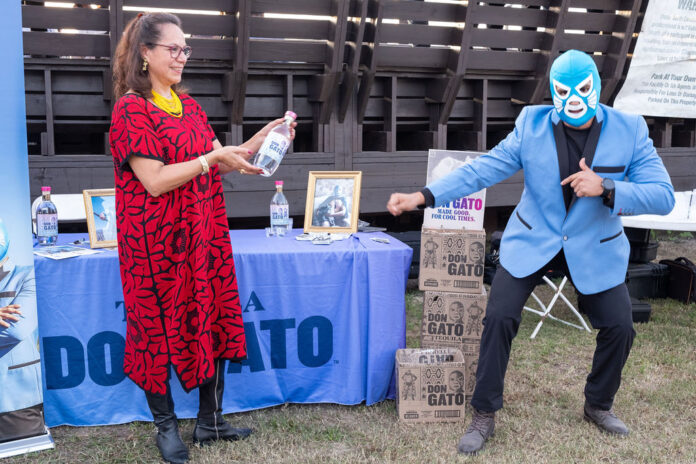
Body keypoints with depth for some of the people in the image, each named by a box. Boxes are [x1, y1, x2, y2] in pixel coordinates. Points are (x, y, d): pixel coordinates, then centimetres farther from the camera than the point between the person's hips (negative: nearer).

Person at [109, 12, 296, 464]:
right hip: (158, 241, -7)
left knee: (213, 323, 9)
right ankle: (167, 426, 23)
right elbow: (155, 181, -18)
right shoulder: (131, 109, -10)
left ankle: (210, 421, 23)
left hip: (205, 236, 7)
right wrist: (213, 158, -22)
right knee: (161, 328, 5)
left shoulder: (188, 104, 12)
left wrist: (256, 142, -2)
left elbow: (211, 165, 11)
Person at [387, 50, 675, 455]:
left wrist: (605, 188, -33)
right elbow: (482, 170, -12)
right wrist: (424, 197, -21)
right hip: (532, 241, -1)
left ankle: (599, 405, 28)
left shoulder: (630, 131, -12)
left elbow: (663, 196, -17)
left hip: (595, 249, 1)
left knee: (620, 327, -1)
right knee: (499, 318, -11)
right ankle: (484, 417, 6)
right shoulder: (532, 125, -11)